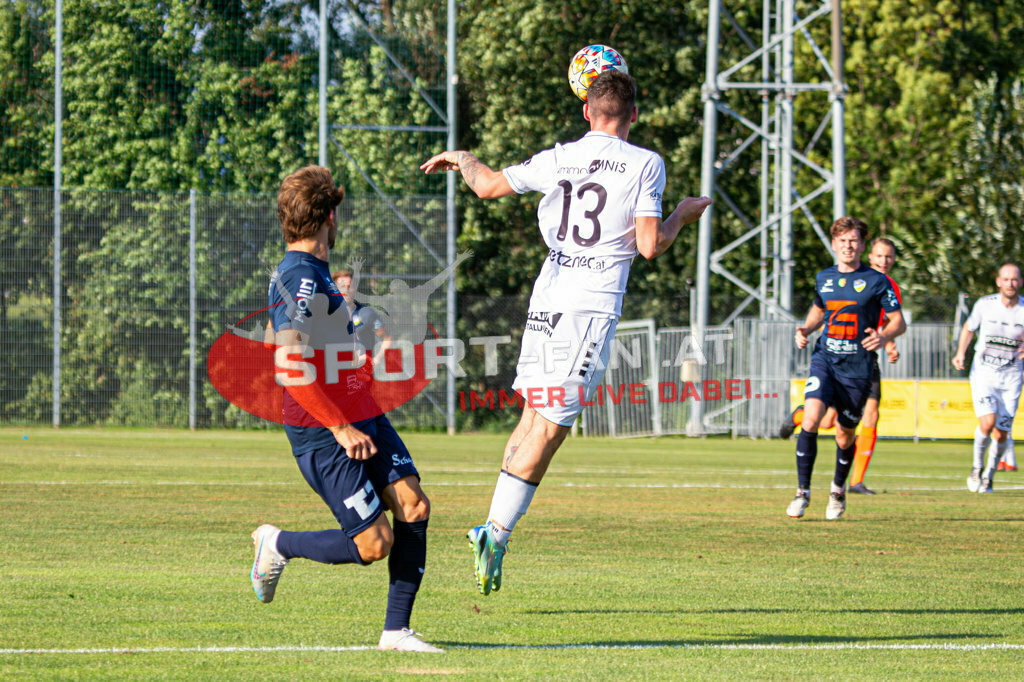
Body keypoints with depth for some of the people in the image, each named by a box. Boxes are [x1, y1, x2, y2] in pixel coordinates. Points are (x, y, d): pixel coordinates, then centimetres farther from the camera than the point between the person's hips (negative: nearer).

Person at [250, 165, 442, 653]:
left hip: (362, 418, 10)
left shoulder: (313, 273, 13)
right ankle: (277, 545, 16)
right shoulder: (301, 280, -20)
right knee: (374, 545, -9)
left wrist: (338, 300, 35)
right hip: (324, 434, -10)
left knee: (414, 507, -6)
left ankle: (396, 630, -1)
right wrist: (339, 428, -24)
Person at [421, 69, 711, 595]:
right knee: (549, 427, -5)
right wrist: (683, 216, 13)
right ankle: (497, 531, -12)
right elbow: (649, 246, -7)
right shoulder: (645, 164, -2)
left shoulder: (557, 159, 9)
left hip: (547, 298, 4)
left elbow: (489, 185, 19)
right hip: (593, 307, -4)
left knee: (534, 415, 15)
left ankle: (494, 527, 12)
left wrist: (460, 159, 40)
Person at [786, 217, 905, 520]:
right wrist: (805, 329, 7)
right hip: (825, 358, 2)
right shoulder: (824, 278, 10)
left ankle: (838, 489, 36)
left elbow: (899, 322, 0)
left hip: (858, 367, -2)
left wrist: (884, 337, -21)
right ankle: (802, 492, -13)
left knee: (845, 435, 7)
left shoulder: (876, 281, -2)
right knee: (810, 419, -21)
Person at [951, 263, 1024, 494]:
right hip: (984, 372, -1)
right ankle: (977, 466, 5)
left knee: (1002, 434, 0)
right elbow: (969, 328, 13)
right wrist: (961, 353, -1)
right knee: (987, 422, -21)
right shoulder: (985, 304, -6)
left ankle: (989, 475, 25)